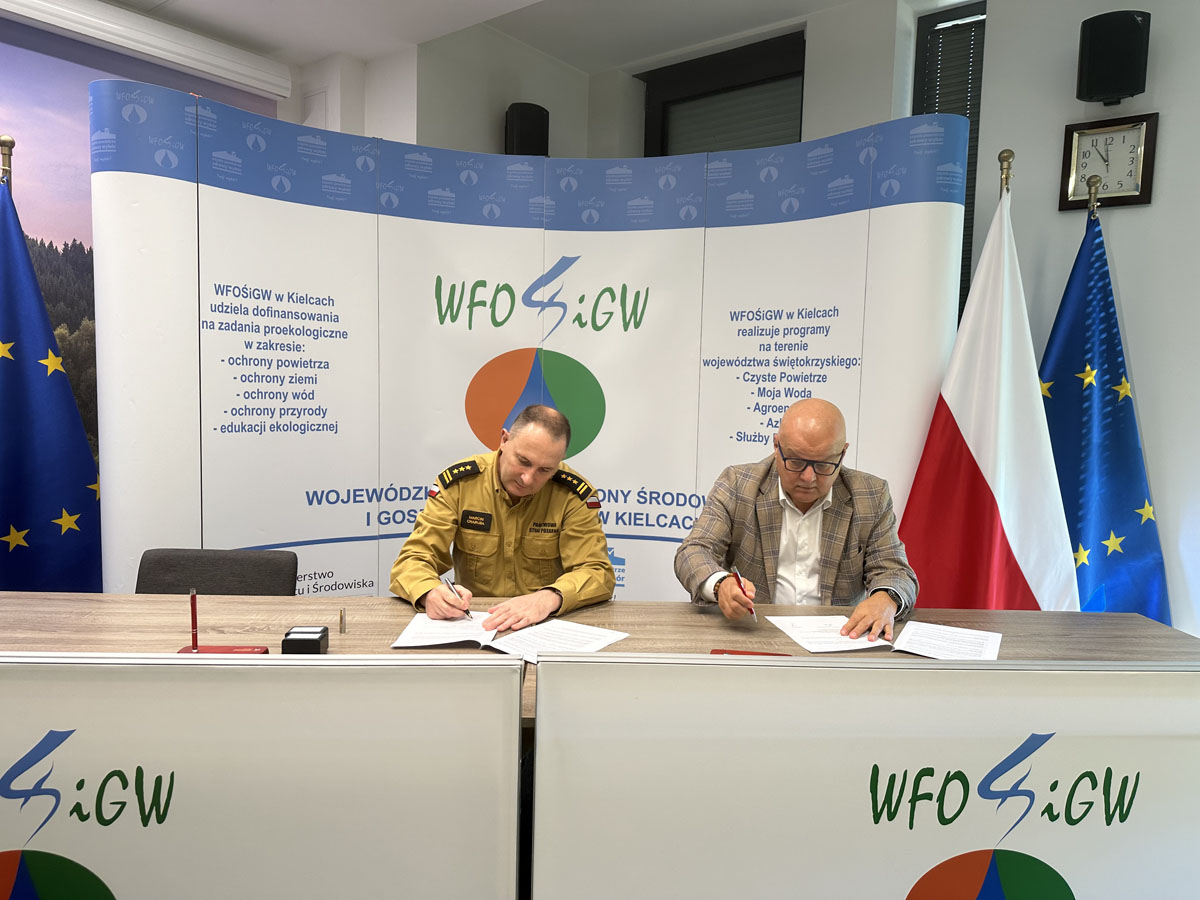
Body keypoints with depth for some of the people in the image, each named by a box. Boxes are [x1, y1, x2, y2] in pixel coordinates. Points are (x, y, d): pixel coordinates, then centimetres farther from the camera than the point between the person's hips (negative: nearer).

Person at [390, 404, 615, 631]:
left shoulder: (573, 494, -9)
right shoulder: (458, 481, -7)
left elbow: (598, 573, -13)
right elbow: (414, 557, -8)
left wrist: (549, 598, -35)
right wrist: (431, 593, -32)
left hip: (548, 627, -1)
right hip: (472, 621, 1)